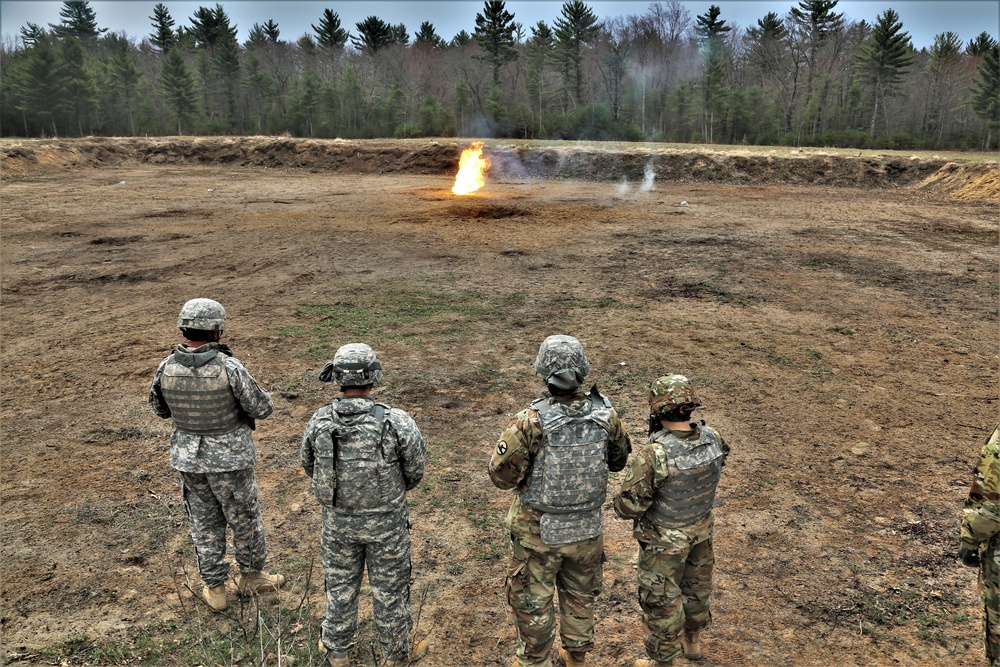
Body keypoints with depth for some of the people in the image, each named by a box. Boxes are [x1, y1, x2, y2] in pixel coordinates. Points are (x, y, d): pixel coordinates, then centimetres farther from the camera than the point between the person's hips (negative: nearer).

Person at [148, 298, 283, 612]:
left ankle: (215, 589, 31)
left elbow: (160, 409, 7)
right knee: (245, 519, 17)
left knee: (205, 523, 19)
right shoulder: (229, 367, -24)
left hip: (188, 458, 4)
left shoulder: (166, 368, -9)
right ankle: (251, 577, 35)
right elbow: (261, 408, -16)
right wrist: (257, 391, 4)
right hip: (229, 459, -4)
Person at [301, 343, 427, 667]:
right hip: (386, 521, -2)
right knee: (389, 587, 17)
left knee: (340, 585, 22)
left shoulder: (319, 421, -14)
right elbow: (416, 469, -12)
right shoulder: (395, 422, -24)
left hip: (338, 521, 2)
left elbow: (310, 466, 1)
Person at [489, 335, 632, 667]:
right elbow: (620, 459, 4)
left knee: (532, 601, 18)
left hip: (539, 530, -4)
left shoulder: (532, 420, -27)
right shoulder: (604, 414, -14)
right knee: (581, 595, 26)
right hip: (587, 528, 4)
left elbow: (501, 475, -19)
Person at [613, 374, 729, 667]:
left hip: (664, 541, -6)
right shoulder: (713, 439, -16)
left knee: (661, 600, 15)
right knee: (696, 584, 29)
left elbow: (629, 507, -28)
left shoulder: (653, 455, -35)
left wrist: (620, 502, -4)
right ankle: (693, 639, 53)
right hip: (701, 530, 6)